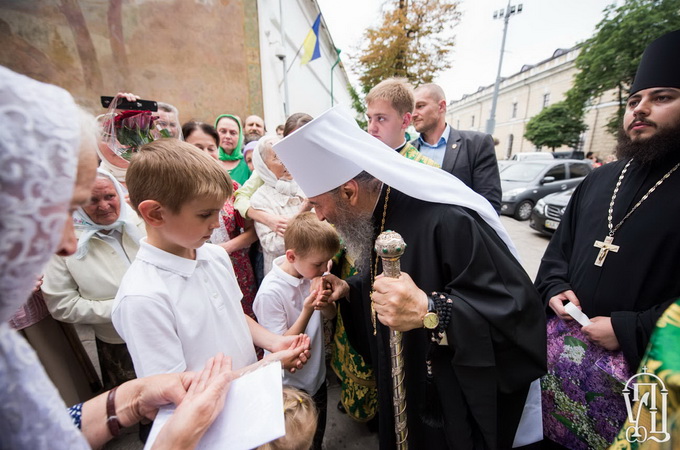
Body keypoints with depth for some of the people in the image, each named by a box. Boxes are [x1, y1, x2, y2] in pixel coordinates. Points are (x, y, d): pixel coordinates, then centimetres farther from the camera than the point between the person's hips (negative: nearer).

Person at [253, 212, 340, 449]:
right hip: (290, 384, -5)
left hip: (317, 373, 6)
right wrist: (307, 310, -36)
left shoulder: (311, 273, -15)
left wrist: (325, 303, -25)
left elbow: (331, 315, -2)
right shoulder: (270, 292, -31)